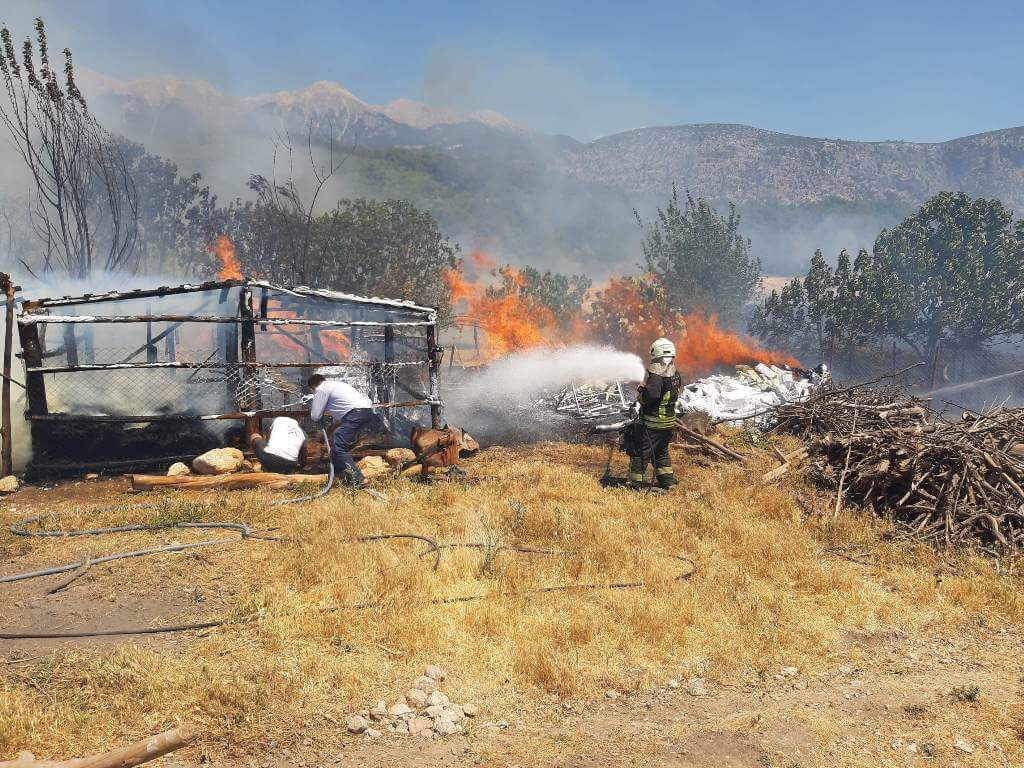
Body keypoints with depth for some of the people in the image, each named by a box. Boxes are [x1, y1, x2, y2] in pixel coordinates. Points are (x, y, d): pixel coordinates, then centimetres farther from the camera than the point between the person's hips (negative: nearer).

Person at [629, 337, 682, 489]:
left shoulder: (657, 376, -22)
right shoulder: (676, 374, 4)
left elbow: (650, 397, -33)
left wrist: (642, 389, -12)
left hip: (652, 423, -8)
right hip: (670, 421, 8)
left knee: (641, 452, 2)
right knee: (661, 451, 23)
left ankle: (636, 482, 6)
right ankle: (667, 479, 25)